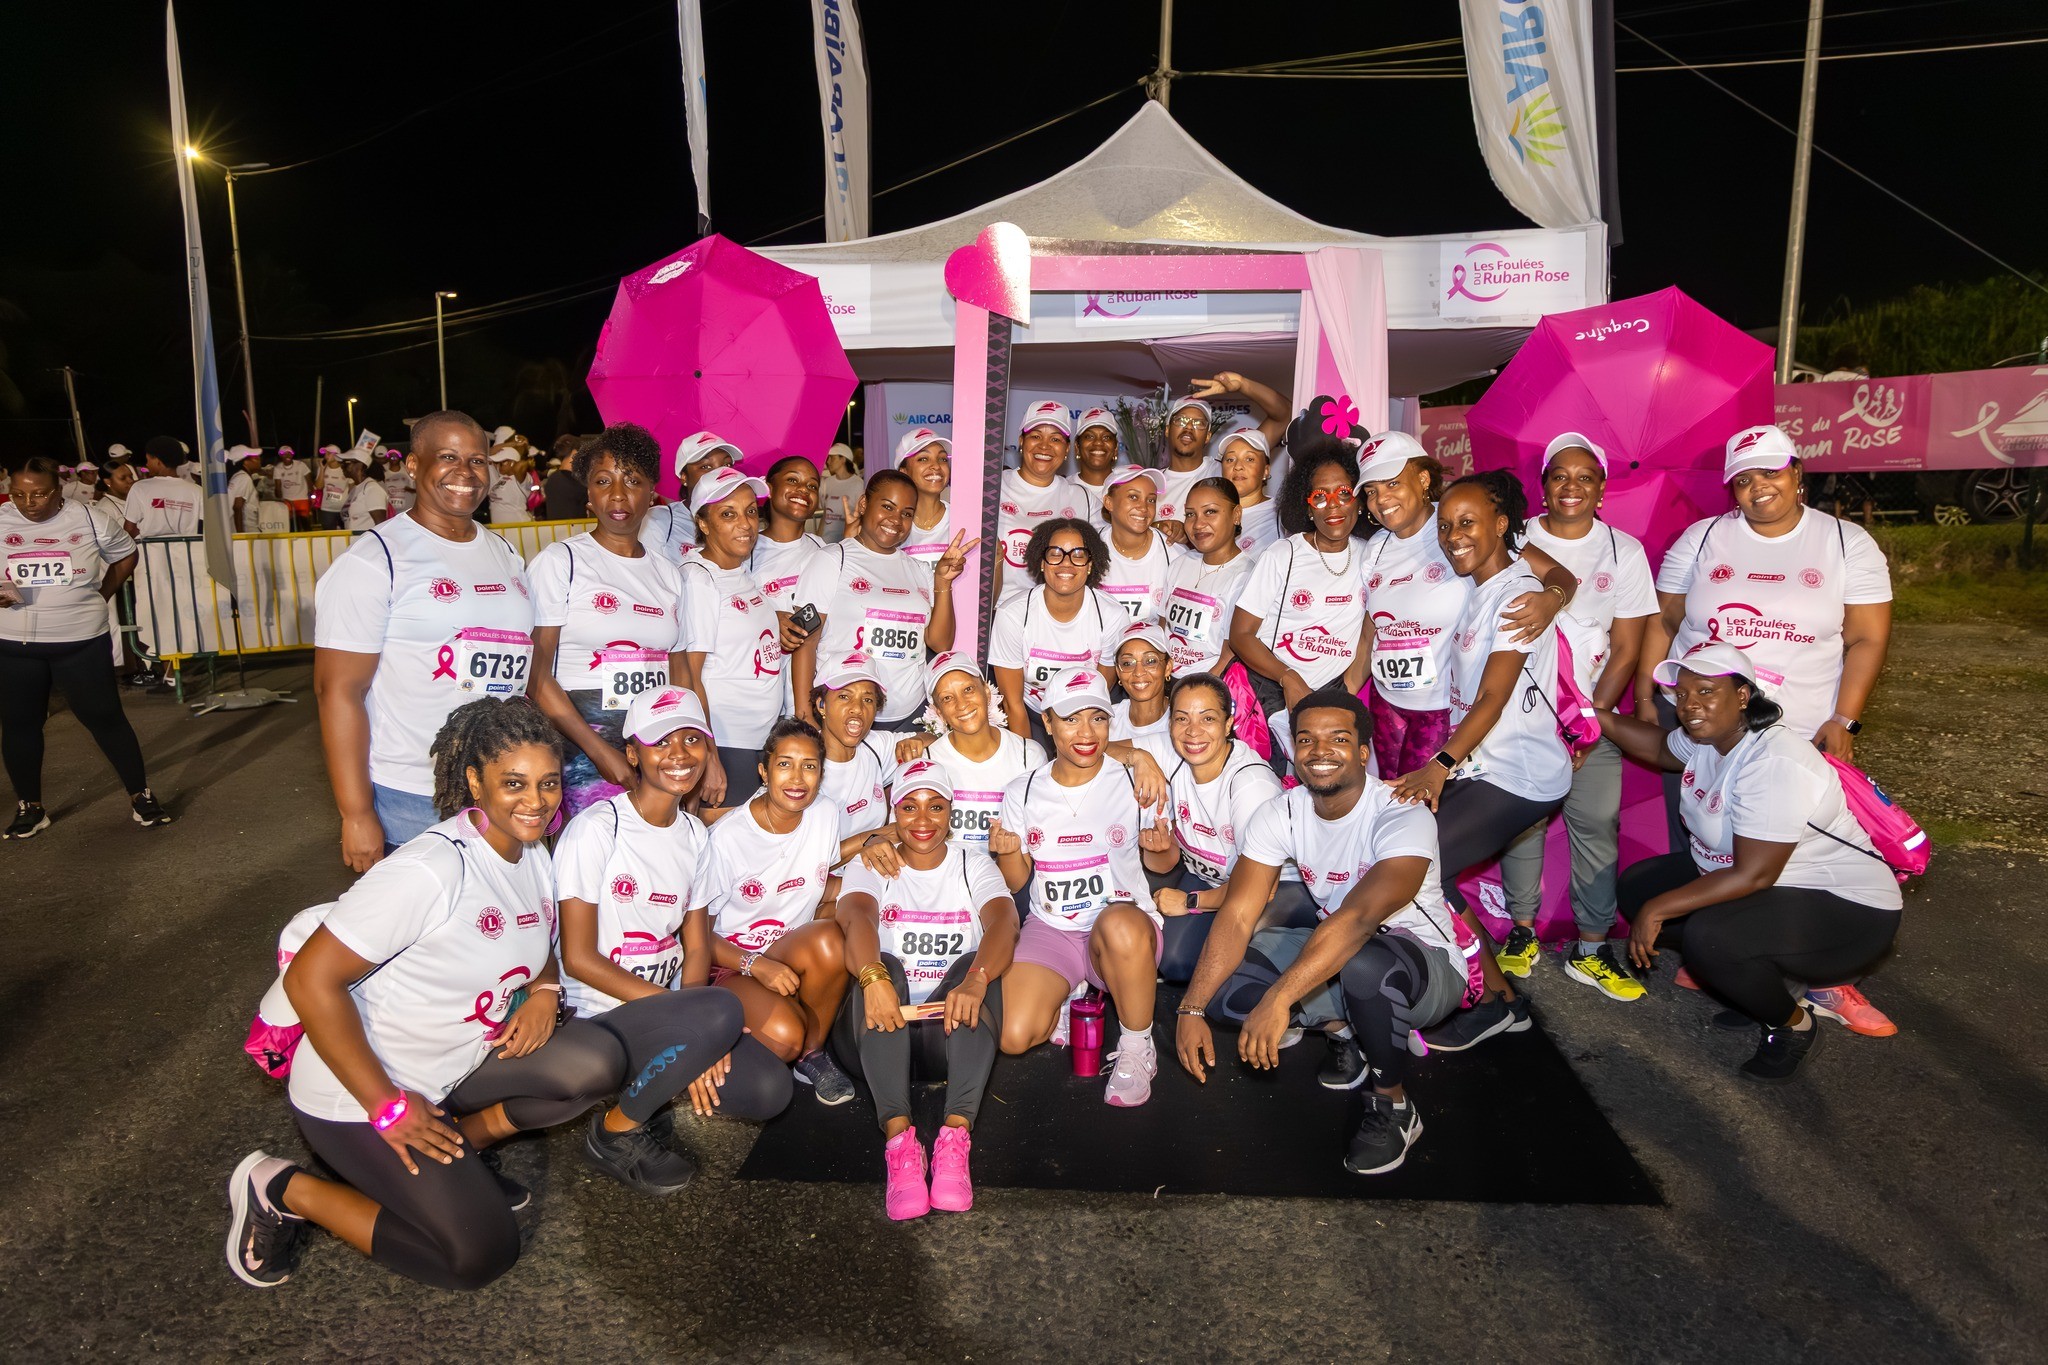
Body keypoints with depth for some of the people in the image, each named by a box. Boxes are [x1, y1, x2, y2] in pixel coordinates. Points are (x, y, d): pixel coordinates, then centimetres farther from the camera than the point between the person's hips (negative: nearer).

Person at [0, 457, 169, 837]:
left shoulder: (91, 520, -4)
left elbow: (126, 556, 13)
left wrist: (102, 594, 3)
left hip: (80, 641, -2)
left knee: (105, 717, 2)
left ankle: (140, 795, 14)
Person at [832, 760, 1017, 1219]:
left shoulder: (974, 866, 8)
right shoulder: (870, 867, 6)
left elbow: (1004, 922, -15)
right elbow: (857, 917, -19)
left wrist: (975, 980, -38)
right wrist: (873, 978, -42)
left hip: (952, 1027, 1)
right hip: (881, 1028, 0)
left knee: (977, 966, -28)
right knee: (882, 966, -30)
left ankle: (955, 1135, -41)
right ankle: (898, 1137, -43)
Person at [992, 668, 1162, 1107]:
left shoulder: (1135, 784, -3)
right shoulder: (1023, 793, 2)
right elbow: (1016, 882, 9)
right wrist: (1009, 853, -14)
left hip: (1124, 920, -2)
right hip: (1051, 930, 2)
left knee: (1121, 925, -40)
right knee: (1013, 1036, -22)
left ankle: (1136, 1050, -13)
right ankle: (1064, 998, 15)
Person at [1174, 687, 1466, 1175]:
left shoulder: (1403, 818, -26)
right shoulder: (1281, 814, -9)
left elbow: (1358, 919, -41)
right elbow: (1237, 916, -15)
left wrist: (1278, 999, -50)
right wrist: (1191, 1009, -26)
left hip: (1426, 968, -5)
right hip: (1332, 957, 5)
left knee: (1365, 963, -41)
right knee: (1218, 976, -15)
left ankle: (1394, 1106, -12)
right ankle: (1349, 1030, 3)